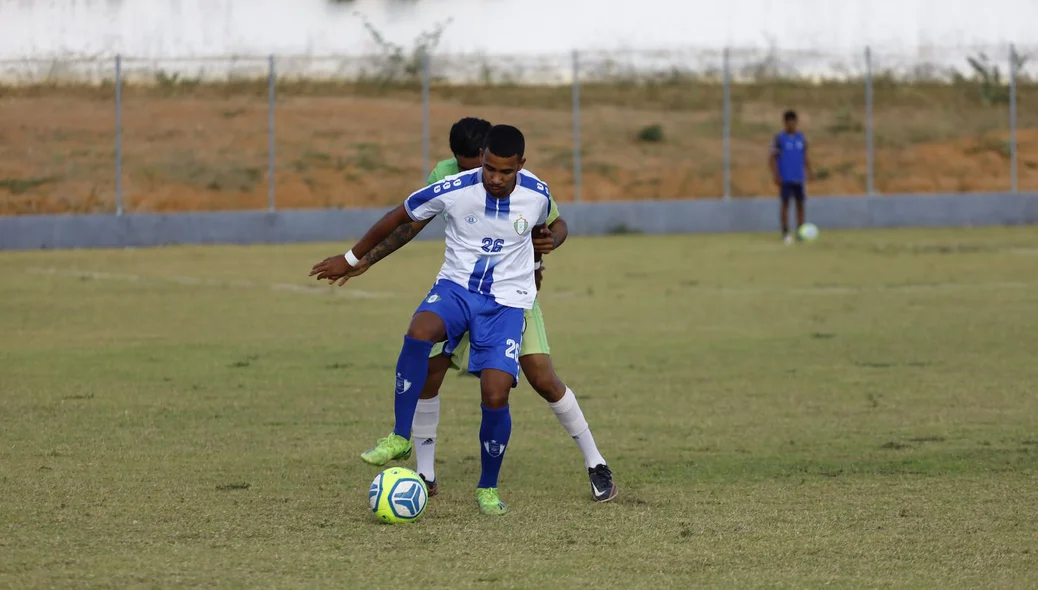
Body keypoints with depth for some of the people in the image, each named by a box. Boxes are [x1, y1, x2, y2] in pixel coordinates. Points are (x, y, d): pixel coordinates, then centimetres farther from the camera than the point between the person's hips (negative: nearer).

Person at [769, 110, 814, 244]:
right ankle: (785, 233, -1)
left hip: (799, 178, 4)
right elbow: (773, 158, -3)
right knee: (785, 203, -6)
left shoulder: (801, 138, 10)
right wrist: (775, 175, -13)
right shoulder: (779, 138, -2)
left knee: (800, 203, 1)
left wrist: (809, 170, 4)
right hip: (785, 178, -4)